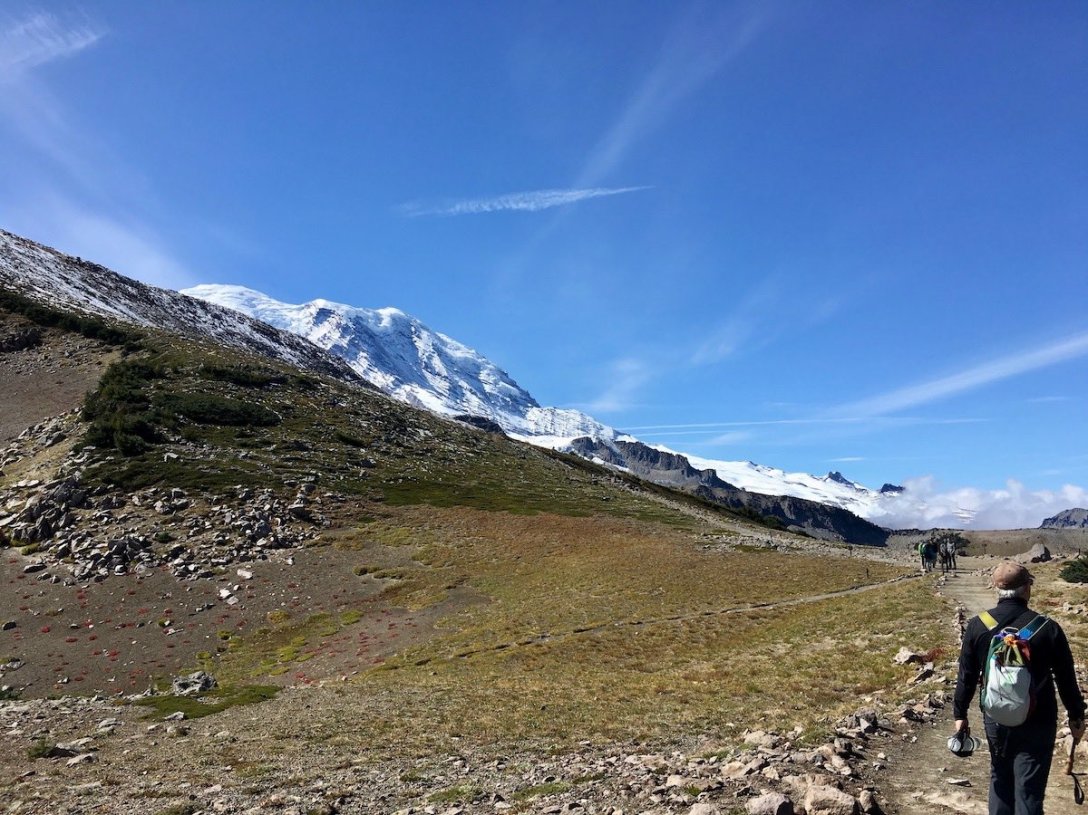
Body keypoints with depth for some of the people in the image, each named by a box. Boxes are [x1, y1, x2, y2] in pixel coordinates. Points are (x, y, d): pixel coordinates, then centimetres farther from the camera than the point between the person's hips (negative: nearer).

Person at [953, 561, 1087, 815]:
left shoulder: (977, 625, -7)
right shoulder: (1048, 628, -12)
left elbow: (966, 675, -1)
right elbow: (1066, 679, -3)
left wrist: (960, 713, 10)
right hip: (1038, 722, -2)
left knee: (1001, 780, 22)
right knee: (1029, 791, 5)